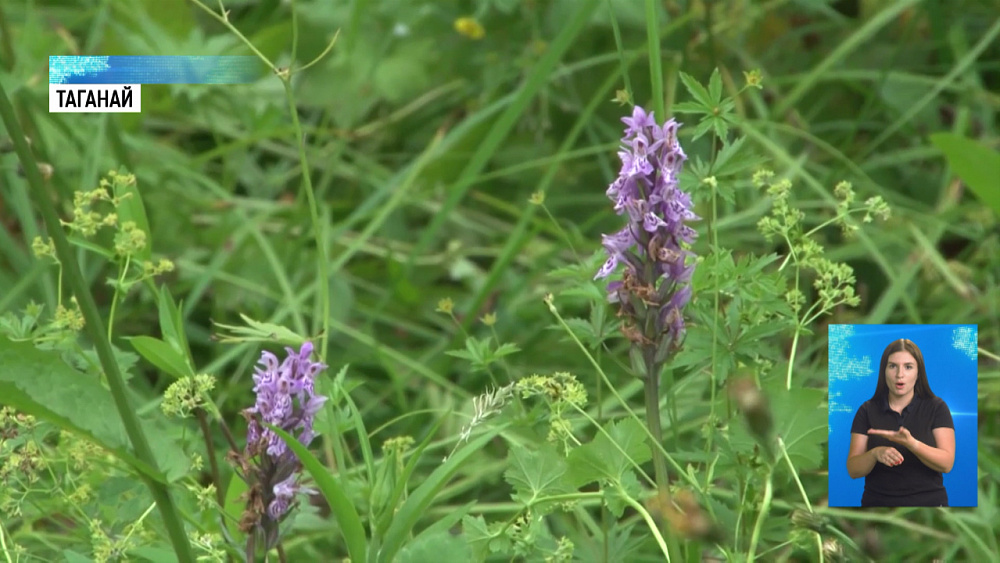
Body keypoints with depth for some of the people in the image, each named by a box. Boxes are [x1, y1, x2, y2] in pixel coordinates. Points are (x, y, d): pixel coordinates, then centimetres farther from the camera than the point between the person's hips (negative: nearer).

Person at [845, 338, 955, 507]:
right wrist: (875, 453, -21)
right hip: (878, 501, 1)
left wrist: (910, 442, -23)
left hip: (928, 500, -1)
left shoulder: (936, 407, 4)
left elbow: (946, 463, -7)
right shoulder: (868, 411, 6)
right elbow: (853, 470, 0)